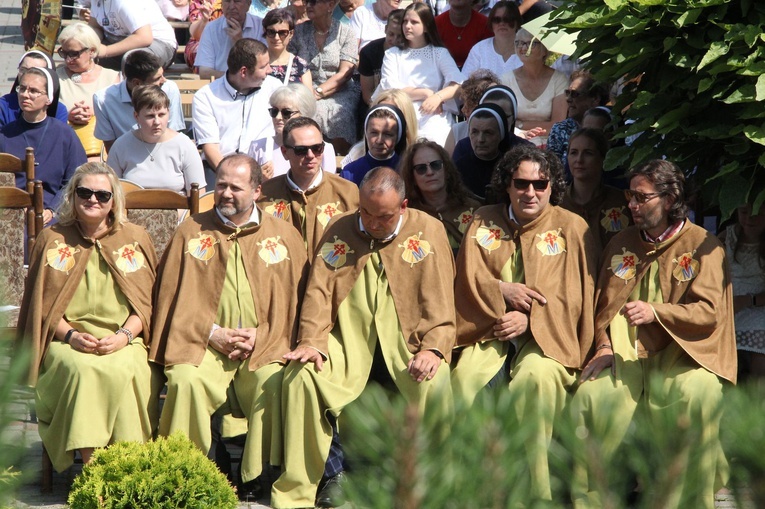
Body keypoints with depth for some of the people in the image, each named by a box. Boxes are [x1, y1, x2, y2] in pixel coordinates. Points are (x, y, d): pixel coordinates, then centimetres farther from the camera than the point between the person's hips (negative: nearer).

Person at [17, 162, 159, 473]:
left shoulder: (135, 238, 14)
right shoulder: (52, 240, 14)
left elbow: (148, 301, 9)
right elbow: (42, 305, 9)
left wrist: (124, 335, -9)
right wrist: (72, 335, -9)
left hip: (124, 342, 0)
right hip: (69, 342, 0)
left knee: (125, 369, -34)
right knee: (83, 368, -34)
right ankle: (90, 466, -34)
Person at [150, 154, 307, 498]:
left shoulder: (284, 237, 11)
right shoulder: (191, 232, 10)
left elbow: (293, 302, 9)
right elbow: (174, 297, 7)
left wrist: (260, 336, -6)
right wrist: (212, 332, -5)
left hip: (263, 346, 0)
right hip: (203, 344, 0)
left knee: (275, 383, -31)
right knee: (185, 382, -30)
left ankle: (263, 473, -16)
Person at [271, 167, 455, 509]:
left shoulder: (428, 232, 5)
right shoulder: (339, 231, 10)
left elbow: (439, 301, 0)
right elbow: (319, 291, 5)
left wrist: (434, 349, -16)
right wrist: (312, 342, -11)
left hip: (405, 340, -1)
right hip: (347, 341, 2)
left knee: (434, 380, -32)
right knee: (302, 375, -26)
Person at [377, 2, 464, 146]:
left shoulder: (440, 53, 14)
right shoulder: (392, 54, 16)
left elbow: (457, 84, -2)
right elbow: (390, 88, 0)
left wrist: (437, 97, -23)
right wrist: (426, 93, -7)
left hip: (432, 117, 0)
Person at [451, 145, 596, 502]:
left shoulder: (572, 228, 6)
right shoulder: (484, 221, 14)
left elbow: (577, 296, -1)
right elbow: (467, 277, 7)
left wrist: (529, 319, -14)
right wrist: (501, 290, -13)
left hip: (546, 335, -2)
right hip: (490, 331, 2)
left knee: (535, 378, -35)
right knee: (466, 377, -30)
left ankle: (535, 491, -27)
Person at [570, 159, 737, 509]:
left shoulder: (703, 246, 3)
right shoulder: (621, 243, 17)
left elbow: (710, 312, -7)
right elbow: (603, 303, 21)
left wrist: (657, 311, -21)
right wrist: (603, 345, 3)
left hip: (680, 353, -3)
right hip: (624, 355, 3)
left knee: (697, 395, -35)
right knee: (591, 394, -26)